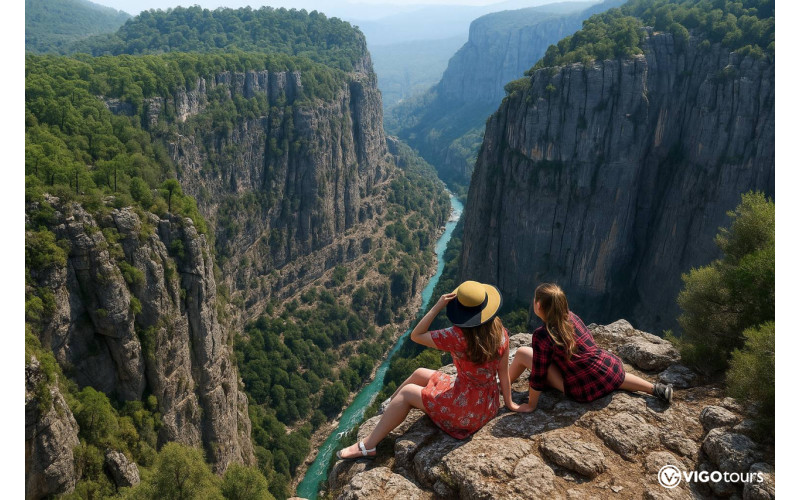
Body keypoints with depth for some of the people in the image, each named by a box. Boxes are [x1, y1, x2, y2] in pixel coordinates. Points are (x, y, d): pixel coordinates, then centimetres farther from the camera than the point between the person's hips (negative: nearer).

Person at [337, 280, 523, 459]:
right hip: (489, 405, 7)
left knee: (407, 393, 8)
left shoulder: (458, 336, -27)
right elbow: (503, 371, 1)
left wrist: (437, 307, -18)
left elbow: (416, 335, -16)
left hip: (467, 410, -7)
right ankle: (389, 407, 40)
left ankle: (368, 445, 15)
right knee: (419, 374, 19)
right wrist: (509, 403, 13)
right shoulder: (499, 331, -9)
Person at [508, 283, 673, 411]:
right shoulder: (572, 316, -2)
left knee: (522, 353, -6)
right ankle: (656, 389, 33)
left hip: (584, 389, -6)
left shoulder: (542, 336, -23)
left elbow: (538, 376, -16)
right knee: (618, 375, 44)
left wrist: (531, 405, -4)